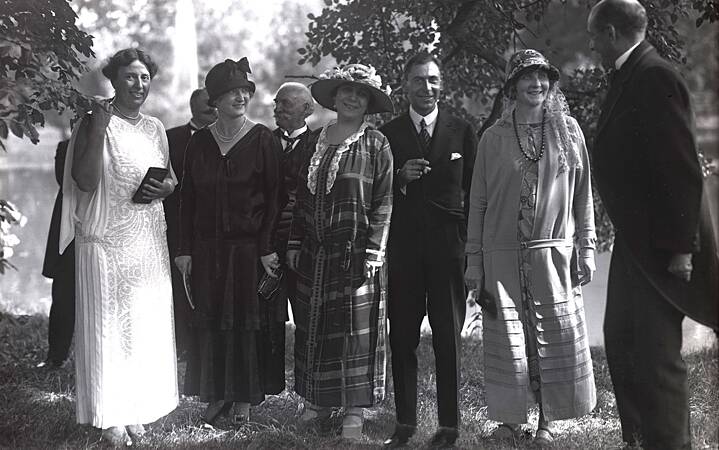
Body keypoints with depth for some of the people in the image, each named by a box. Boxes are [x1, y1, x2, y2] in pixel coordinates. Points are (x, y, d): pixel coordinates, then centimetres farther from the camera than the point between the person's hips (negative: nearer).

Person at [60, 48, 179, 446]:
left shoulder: (155, 128, 12)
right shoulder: (95, 123, -4)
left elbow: (169, 175, 23)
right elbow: (85, 182, -14)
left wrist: (168, 187, 0)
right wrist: (98, 132, -21)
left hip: (150, 244, 5)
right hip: (105, 243, -5)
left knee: (146, 324, 7)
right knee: (106, 326, -1)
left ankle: (137, 407, 18)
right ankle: (109, 416, 8)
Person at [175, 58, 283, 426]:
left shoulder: (262, 139, -3)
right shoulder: (199, 142, 6)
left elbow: (274, 197, -5)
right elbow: (187, 198, 8)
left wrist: (268, 248, -12)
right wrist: (185, 249, 2)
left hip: (249, 247, -3)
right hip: (207, 248, 3)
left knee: (248, 322, 2)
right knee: (210, 322, 6)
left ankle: (244, 399, 12)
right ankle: (216, 395, 17)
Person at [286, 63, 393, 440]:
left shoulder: (376, 145, -2)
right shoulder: (314, 142, 11)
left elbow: (383, 203, -6)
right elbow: (302, 198, 14)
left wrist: (373, 252, -13)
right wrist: (294, 244, 8)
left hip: (355, 254, -4)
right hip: (314, 254, 5)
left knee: (356, 330, -1)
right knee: (313, 328, 10)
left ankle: (354, 412, 6)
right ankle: (318, 401, 22)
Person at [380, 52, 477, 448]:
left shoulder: (462, 132, 6)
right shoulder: (387, 134, 7)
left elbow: (475, 192, 5)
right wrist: (400, 178, -13)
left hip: (448, 247, -1)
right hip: (403, 248, 1)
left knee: (448, 338, 3)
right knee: (401, 337, 3)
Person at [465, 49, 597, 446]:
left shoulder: (568, 131, 6)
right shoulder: (493, 138, 4)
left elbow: (582, 193, 8)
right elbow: (477, 201, 6)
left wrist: (586, 248, 3)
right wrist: (474, 260, 2)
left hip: (554, 251, 1)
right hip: (503, 254, 0)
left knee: (556, 338, 1)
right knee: (507, 340, 3)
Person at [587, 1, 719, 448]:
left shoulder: (655, 77, -17)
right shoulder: (630, 77, 13)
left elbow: (683, 169, -21)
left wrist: (680, 247, -22)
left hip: (661, 244, -10)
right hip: (635, 241, 11)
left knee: (656, 353, -5)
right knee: (622, 340, 17)